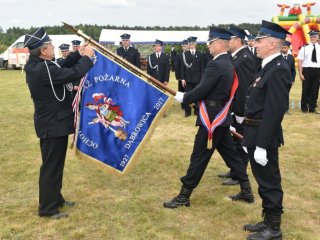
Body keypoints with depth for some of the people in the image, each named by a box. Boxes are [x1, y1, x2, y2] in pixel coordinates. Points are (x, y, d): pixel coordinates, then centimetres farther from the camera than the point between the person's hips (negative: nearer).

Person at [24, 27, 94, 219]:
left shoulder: (37, 65, 5)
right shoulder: (43, 69, -26)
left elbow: (62, 69, 16)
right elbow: (74, 74, -28)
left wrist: (78, 55, 5)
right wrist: (87, 57, -12)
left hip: (53, 122, 10)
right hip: (53, 125, -10)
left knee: (56, 164, 20)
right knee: (51, 166, 1)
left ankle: (56, 198, 34)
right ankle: (48, 208, 13)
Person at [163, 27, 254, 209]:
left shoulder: (216, 65, -18)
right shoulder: (228, 63, 13)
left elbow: (201, 90, -20)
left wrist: (182, 97, -5)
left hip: (211, 119, -10)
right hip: (222, 118, 10)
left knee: (199, 157, -2)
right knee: (230, 154, 16)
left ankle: (184, 196, 8)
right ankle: (246, 192, 24)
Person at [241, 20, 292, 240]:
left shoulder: (279, 70, -20)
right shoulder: (269, 67, 11)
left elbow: (274, 112, -24)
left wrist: (261, 145, -24)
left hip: (264, 136, -10)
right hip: (257, 132, 10)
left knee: (269, 183, 4)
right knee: (265, 181, 19)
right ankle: (268, 221, 34)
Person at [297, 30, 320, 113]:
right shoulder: (304, 48, -1)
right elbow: (300, 61, -3)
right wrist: (300, 74, -9)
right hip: (307, 70, -2)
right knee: (306, 89, 5)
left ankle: (312, 108, 20)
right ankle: (304, 107, 19)